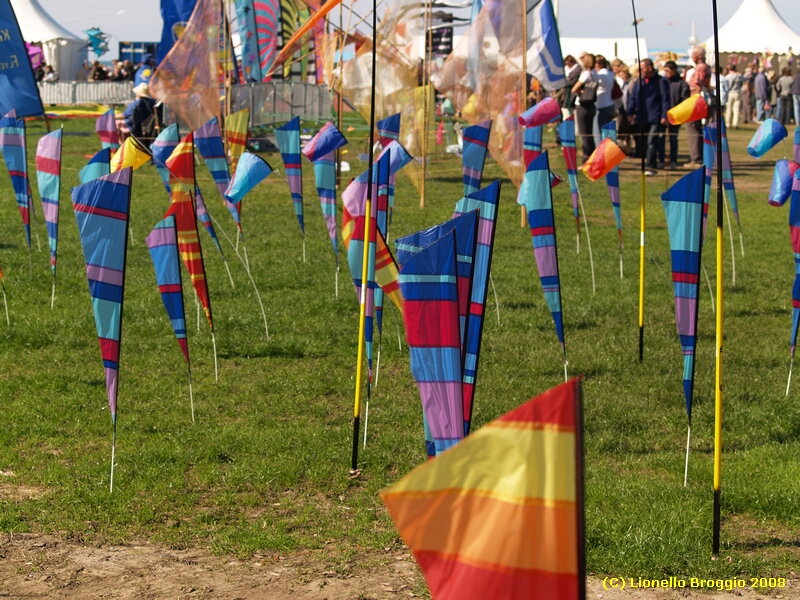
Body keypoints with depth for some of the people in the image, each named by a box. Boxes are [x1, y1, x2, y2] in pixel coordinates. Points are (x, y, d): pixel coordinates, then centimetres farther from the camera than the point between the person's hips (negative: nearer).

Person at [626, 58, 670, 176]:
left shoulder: (660, 81, -3)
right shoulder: (638, 82, 14)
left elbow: (665, 99, -6)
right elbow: (632, 98, 15)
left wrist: (664, 115, -13)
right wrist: (630, 112, 3)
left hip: (655, 119, -6)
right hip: (642, 118, 6)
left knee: (652, 142, -13)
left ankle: (651, 167, -12)